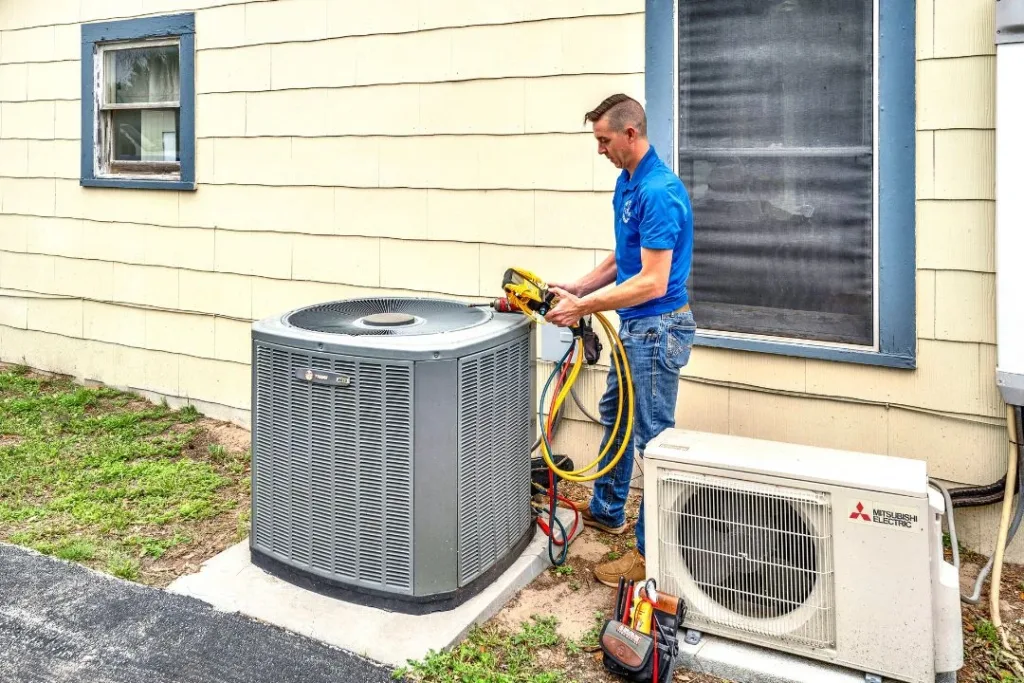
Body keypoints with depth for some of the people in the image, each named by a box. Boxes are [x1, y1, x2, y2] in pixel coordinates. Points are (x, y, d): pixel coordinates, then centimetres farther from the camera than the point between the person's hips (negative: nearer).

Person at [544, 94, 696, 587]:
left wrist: (584, 307, -23)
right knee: (615, 414, 23)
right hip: (636, 328, 11)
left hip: (657, 329, -11)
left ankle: (651, 552, 14)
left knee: (653, 438, -1)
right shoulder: (626, 184, 9)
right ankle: (606, 511, 42)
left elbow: (653, 282, -27)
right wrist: (577, 288, 6)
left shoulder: (659, 192, -23)